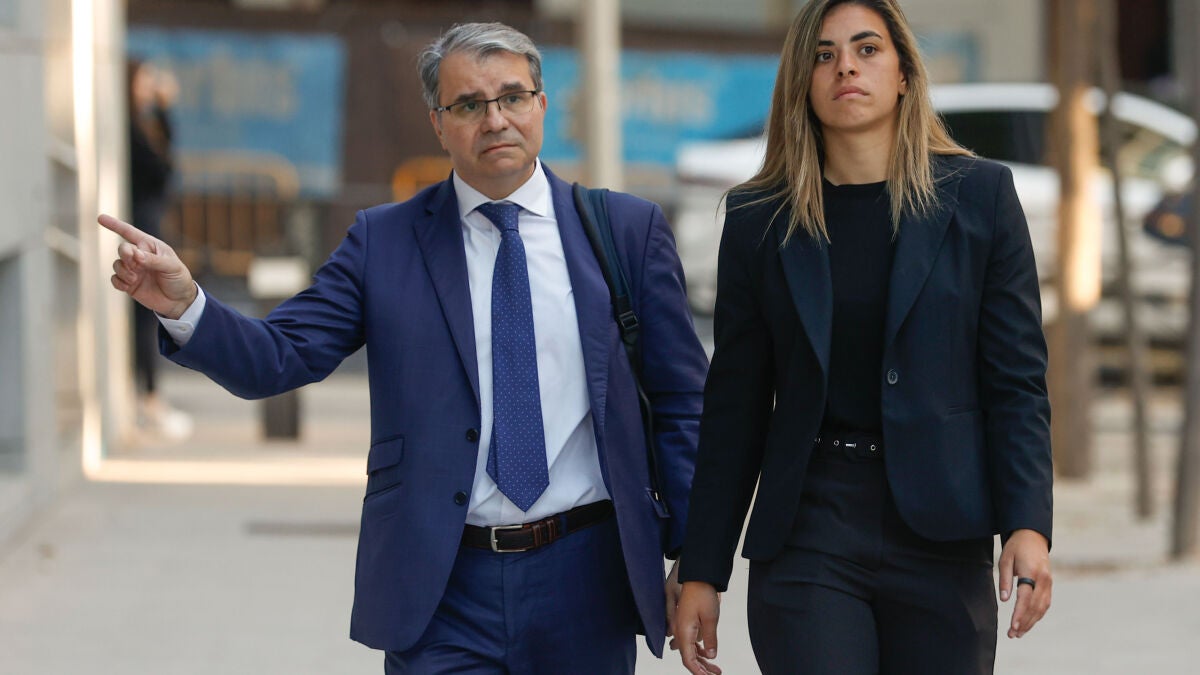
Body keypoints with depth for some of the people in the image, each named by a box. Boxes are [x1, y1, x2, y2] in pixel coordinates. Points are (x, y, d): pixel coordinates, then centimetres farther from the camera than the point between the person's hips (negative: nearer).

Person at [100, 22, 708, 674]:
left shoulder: (628, 229, 4)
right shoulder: (383, 241, 4)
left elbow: (678, 404, 6)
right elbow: (278, 357, -3)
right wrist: (185, 306, -22)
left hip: (584, 587, 1)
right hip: (443, 590, -1)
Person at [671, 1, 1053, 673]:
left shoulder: (979, 197, 5)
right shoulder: (760, 220, 7)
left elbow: (1018, 379, 1)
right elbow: (735, 408, 9)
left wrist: (1028, 526, -11)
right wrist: (702, 572, 6)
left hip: (940, 535, 0)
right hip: (808, 536, 0)